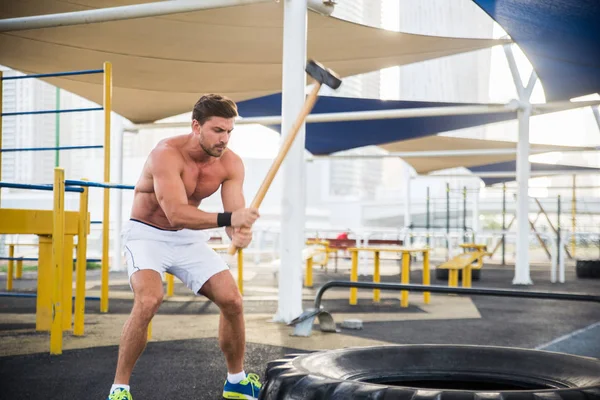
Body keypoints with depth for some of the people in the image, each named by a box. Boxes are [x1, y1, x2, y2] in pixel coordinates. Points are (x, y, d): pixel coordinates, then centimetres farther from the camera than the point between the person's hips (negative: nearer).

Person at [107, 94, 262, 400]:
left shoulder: (231, 164, -11)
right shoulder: (167, 154, -28)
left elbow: (235, 213, -16)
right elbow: (176, 214, -39)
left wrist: (240, 234, -40)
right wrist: (228, 219, -50)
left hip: (189, 238, 5)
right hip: (147, 234, -5)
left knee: (232, 301, -4)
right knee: (148, 300, -30)